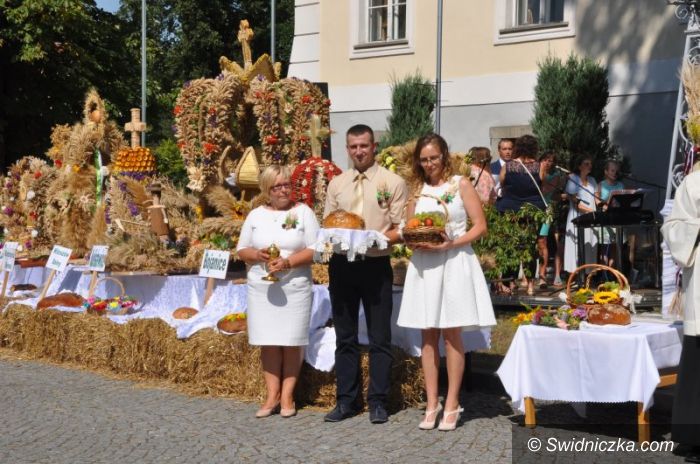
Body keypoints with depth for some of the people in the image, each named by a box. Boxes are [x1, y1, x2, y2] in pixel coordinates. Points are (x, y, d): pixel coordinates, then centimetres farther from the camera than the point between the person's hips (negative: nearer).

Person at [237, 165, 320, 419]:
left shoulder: (303, 212, 1)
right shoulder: (256, 215, 9)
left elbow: (315, 250, -4)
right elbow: (242, 250, 11)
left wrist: (288, 262, -17)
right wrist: (258, 254, -11)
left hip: (295, 287, -2)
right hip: (262, 288, 2)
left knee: (291, 342, 0)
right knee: (268, 342, 2)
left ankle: (287, 395, 9)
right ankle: (272, 395, 9)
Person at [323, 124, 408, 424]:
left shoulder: (393, 183, -1)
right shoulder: (336, 184, 11)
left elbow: (401, 230, -3)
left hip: (376, 265, -3)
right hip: (341, 264, 4)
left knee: (379, 338, 3)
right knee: (345, 337, 10)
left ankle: (378, 401, 12)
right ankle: (346, 400, 19)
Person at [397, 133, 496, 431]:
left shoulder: (461, 184, 3)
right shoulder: (417, 189, 13)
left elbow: (480, 227, -1)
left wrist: (451, 243, -15)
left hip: (455, 262, -3)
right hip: (424, 264, 4)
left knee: (451, 334, -2)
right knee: (428, 336, 4)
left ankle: (452, 404, 5)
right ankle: (432, 404, 10)